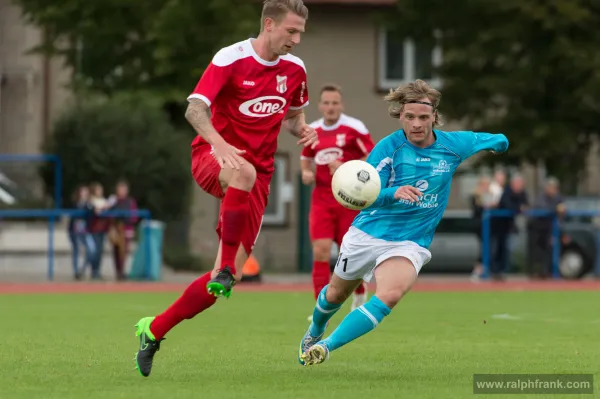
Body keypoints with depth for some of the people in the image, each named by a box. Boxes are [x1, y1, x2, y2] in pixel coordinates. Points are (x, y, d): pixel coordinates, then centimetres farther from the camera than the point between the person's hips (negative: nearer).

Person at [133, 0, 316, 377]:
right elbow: (195, 109, -21)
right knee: (245, 172, -45)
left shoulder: (295, 69, 6)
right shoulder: (230, 59, -12)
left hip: (258, 176, 5)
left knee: (231, 276, -7)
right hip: (213, 157, -5)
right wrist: (219, 143, -40)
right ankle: (225, 267, -37)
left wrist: (302, 129, 0)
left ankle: (154, 331, 7)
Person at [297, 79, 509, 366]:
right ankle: (315, 331, 53)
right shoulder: (389, 147, -13)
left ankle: (326, 346, -24)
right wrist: (394, 193, -37)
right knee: (336, 294, 18)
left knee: (390, 295, -29)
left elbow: (499, 142, 19)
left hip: (410, 242, 0)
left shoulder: (453, 145, -4)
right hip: (367, 234, 0)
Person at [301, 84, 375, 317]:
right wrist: (306, 172, 2)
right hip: (322, 199, 3)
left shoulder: (354, 128, -7)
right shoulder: (312, 131, 7)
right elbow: (306, 158, 24)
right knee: (320, 251, -11)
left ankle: (360, 293, 35)